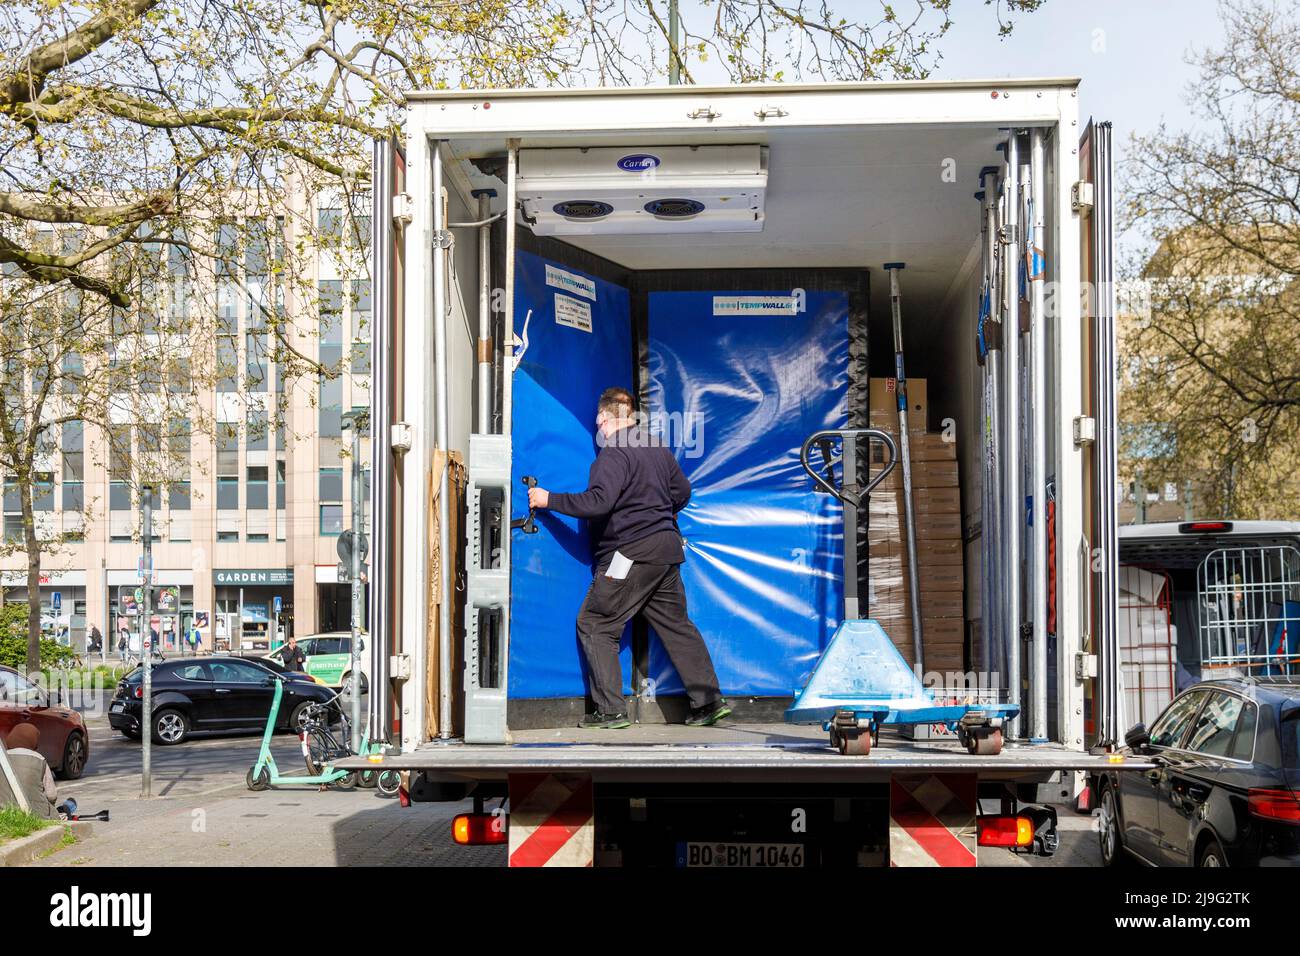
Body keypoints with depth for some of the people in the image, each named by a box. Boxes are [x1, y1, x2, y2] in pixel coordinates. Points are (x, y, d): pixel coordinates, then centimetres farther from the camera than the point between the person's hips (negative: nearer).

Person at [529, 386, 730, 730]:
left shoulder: (615, 453, -13)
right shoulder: (658, 447, 14)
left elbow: (598, 502, -23)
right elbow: (682, 491, 21)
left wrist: (549, 499, -16)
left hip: (631, 553, -9)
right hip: (667, 548, 9)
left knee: (594, 625, 0)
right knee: (676, 625, 14)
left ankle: (610, 711, -4)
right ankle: (708, 701, 13)